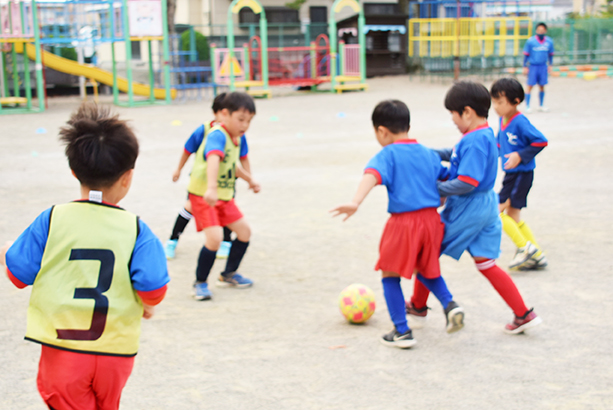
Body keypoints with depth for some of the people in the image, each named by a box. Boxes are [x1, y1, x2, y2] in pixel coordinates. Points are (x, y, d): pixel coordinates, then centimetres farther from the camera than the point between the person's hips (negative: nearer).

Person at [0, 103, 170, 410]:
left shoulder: (51, 220, -8)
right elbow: (153, 290, -14)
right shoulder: (135, 230, -9)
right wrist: (147, 306, 9)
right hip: (115, 351, 1)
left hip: (63, 349, -1)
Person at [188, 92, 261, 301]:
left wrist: (249, 178, 34)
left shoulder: (235, 138, 5)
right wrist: (211, 188, -60)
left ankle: (229, 274, 29)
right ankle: (200, 283, -1)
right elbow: (213, 159, -45)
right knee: (214, 237, -22)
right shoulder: (217, 136, -25)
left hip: (224, 195, 9)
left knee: (244, 231, 10)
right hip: (202, 195, -9)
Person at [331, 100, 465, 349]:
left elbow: (372, 175, -25)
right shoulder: (428, 154, 12)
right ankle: (449, 304, 6)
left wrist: (355, 203, -39)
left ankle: (402, 332, 8)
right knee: (427, 269, 28)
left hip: (403, 222, -6)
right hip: (431, 219, 6)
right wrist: (440, 200, 40)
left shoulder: (388, 154, -6)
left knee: (390, 276, 11)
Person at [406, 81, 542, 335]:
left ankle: (418, 305, 25)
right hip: (487, 205, 9)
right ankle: (523, 314, 9)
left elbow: (466, 183, -27)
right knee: (486, 264, 12)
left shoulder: (474, 140, -22)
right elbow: (461, 156, 23)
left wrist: (437, 189, -17)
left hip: (466, 208, -9)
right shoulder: (486, 134, 8)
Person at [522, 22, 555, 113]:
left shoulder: (549, 41, 2)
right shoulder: (530, 41, -7)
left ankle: (541, 105, 20)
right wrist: (525, 67, -3)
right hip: (533, 66, -3)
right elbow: (526, 54, -1)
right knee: (530, 86, -5)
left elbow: (550, 54, 14)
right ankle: (527, 106, 2)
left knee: (542, 86, 8)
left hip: (543, 67, 3)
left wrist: (550, 65, 10)